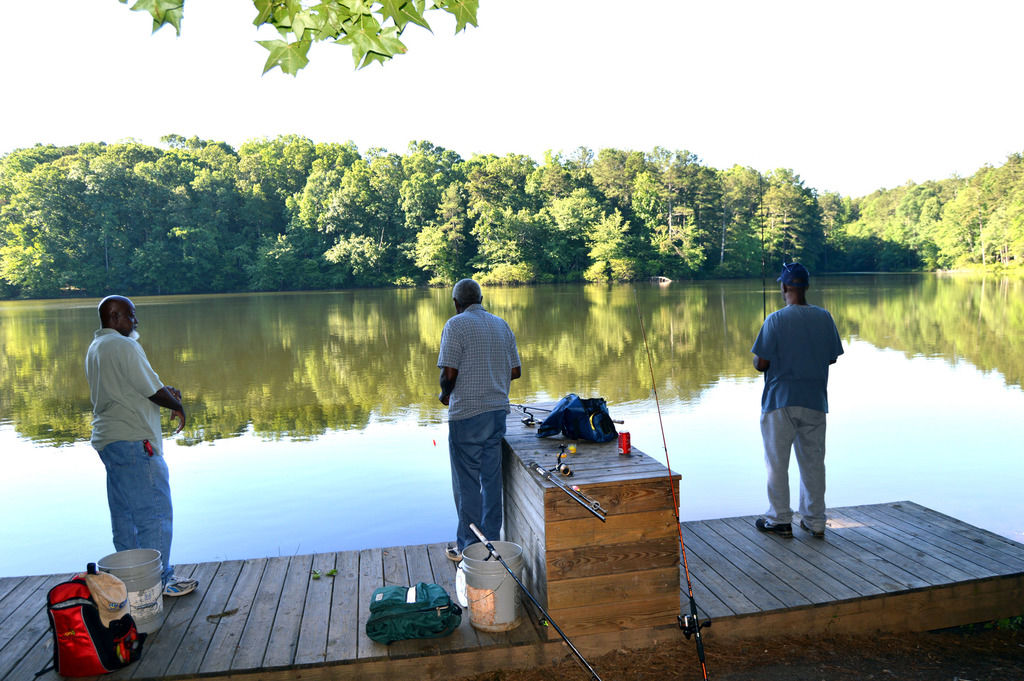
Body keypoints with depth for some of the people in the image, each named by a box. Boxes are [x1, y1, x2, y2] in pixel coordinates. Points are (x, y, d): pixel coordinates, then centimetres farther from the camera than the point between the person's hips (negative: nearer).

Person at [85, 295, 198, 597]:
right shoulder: (124, 346, -14)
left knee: (124, 513, 15)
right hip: (133, 441, -10)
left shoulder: (95, 348, 17)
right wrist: (177, 405, 4)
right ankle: (159, 580, 3)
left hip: (107, 441, 10)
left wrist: (164, 391, 11)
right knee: (155, 511, -3)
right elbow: (153, 391, -14)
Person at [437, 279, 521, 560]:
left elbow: (449, 373, -15)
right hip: (497, 411, 6)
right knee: (492, 479, 13)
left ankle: (469, 546, 13)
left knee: (467, 483, 4)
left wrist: (445, 394, 4)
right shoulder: (502, 325, 10)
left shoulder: (456, 325, -9)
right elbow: (515, 371, 10)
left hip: (467, 414, -6)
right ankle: (491, 541, 22)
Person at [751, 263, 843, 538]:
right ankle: (815, 521, 20)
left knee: (777, 464, 7)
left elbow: (761, 364, -14)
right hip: (815, 401, 4)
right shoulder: (824, 317, 0)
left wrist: (756, 359, 8)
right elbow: (832, 357, 8)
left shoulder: (776, 320, -14)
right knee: (813, 462, 13)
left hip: (780, 402, -4)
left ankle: (780, 520, 14)